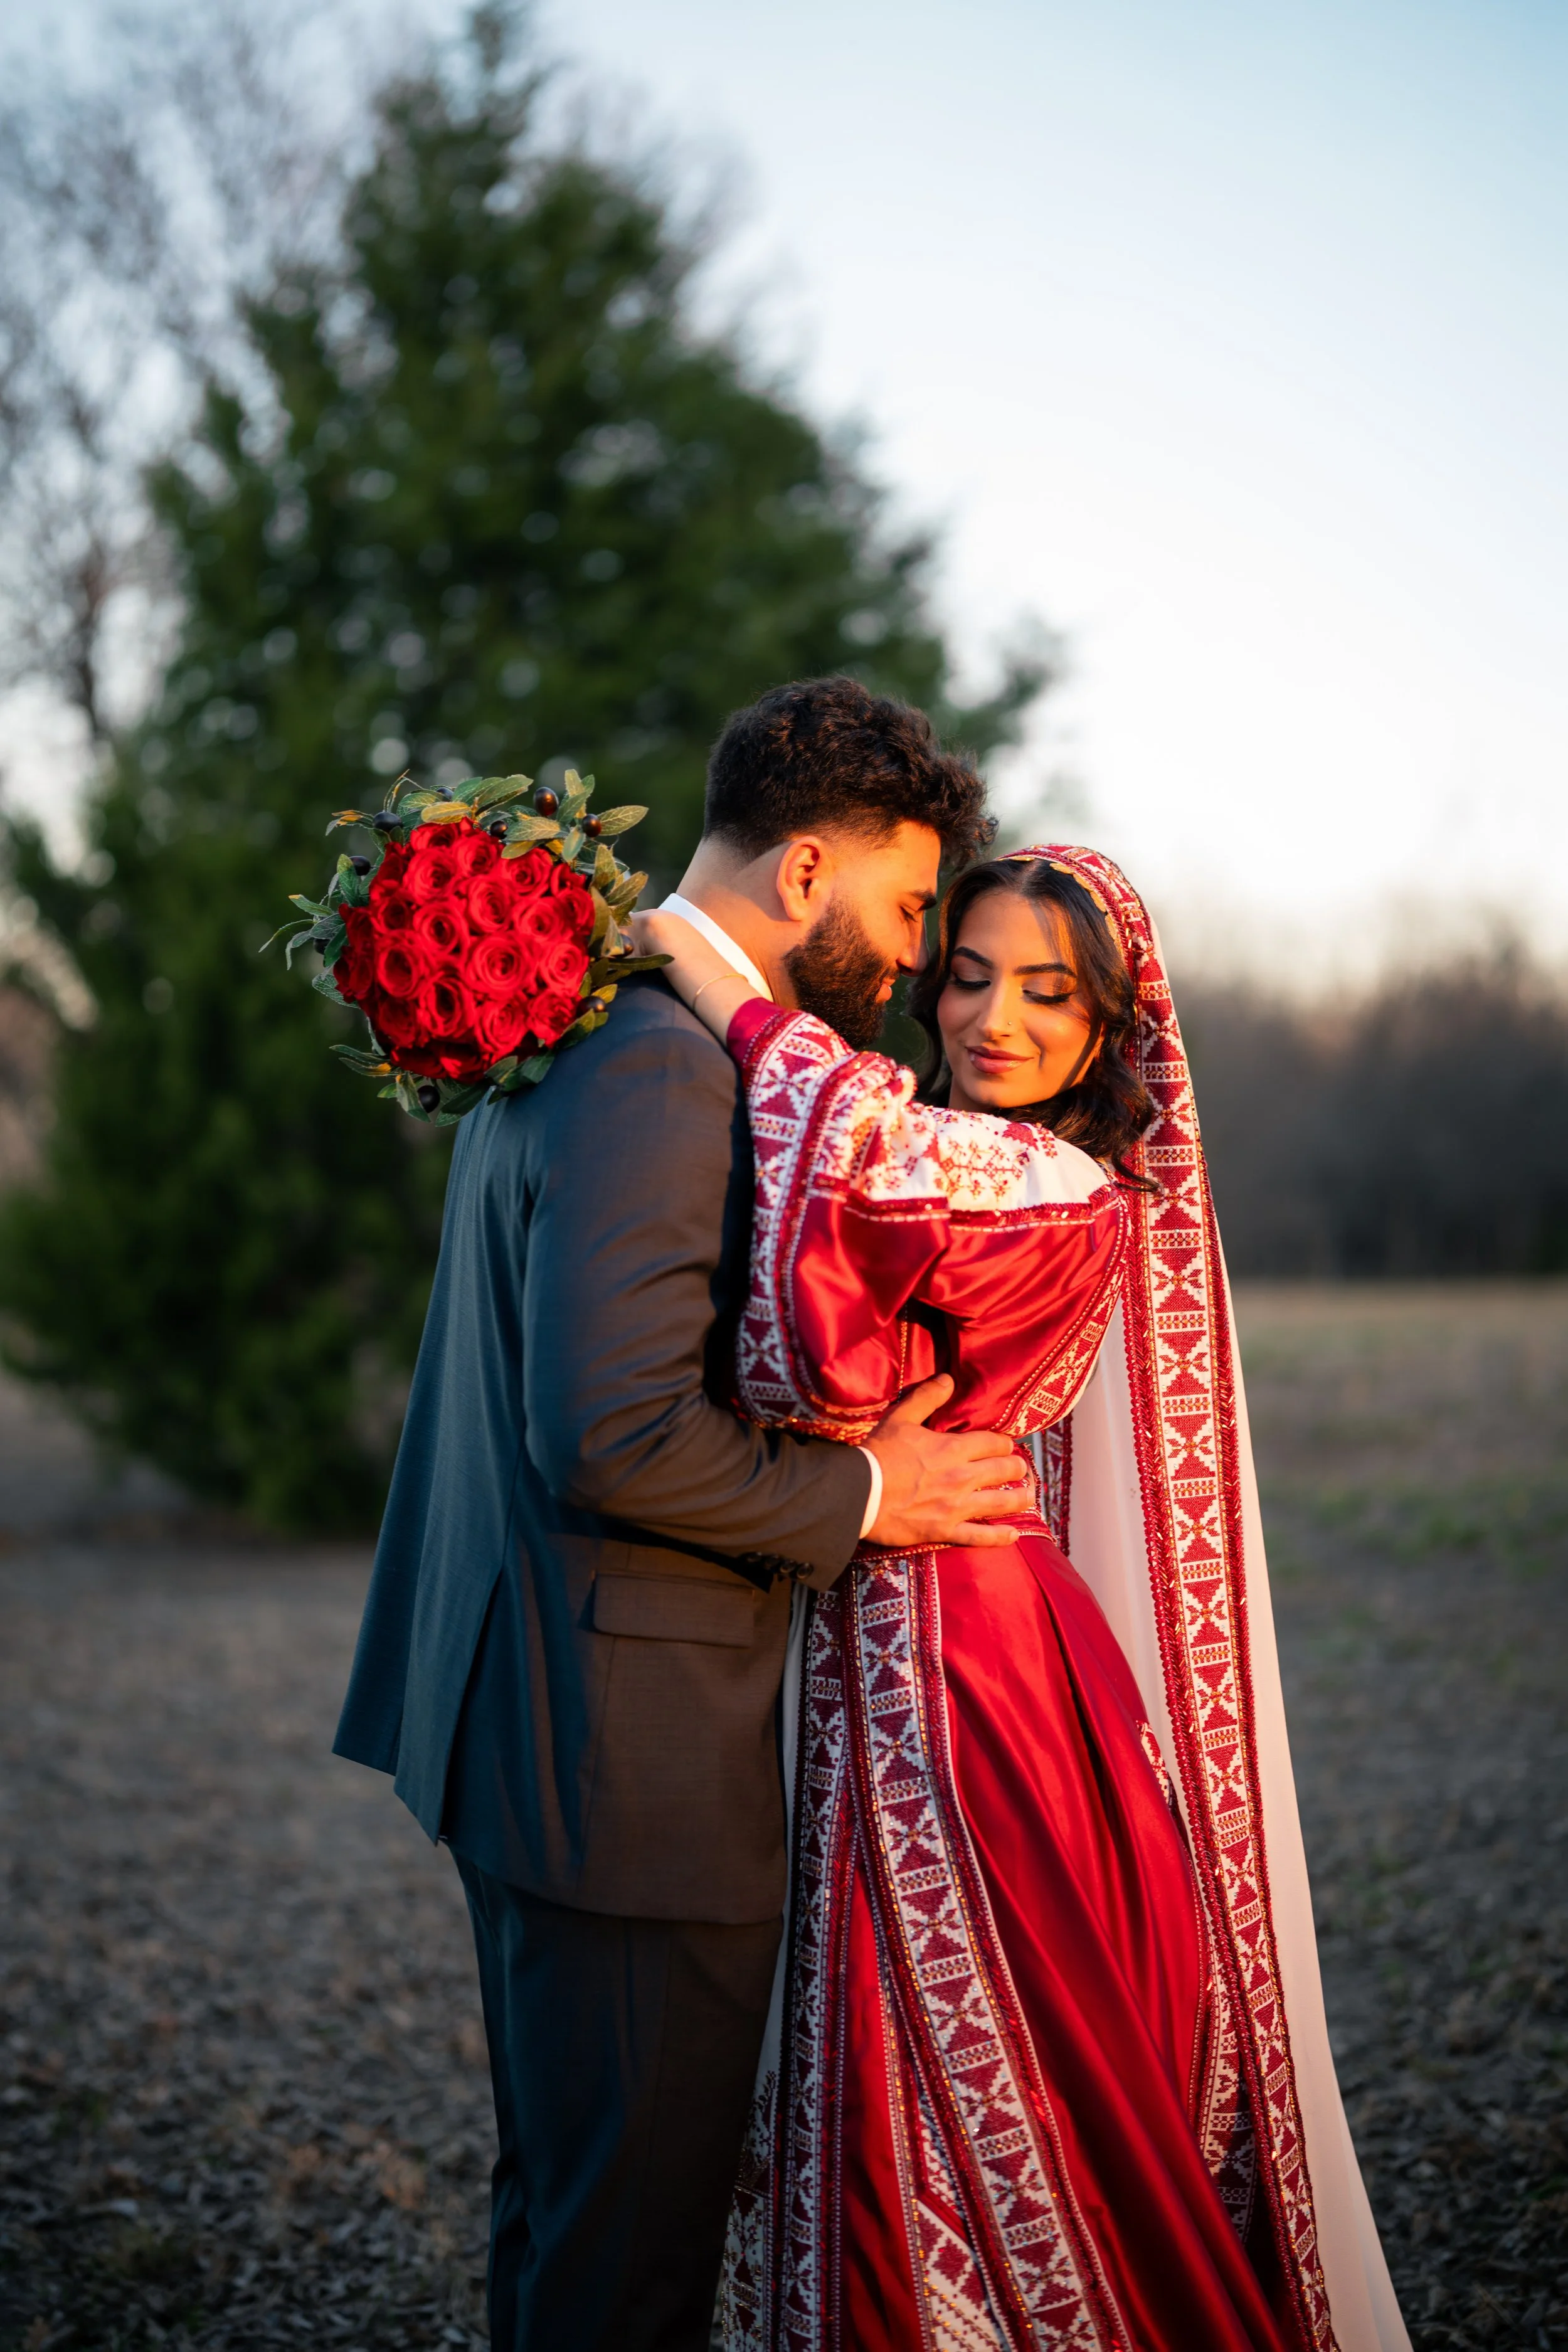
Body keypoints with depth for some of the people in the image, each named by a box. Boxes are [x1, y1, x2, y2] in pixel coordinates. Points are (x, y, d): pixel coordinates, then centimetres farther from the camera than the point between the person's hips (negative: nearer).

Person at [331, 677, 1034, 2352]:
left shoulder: (573, 1028, 13)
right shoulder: (661, 1072, -21)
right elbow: (615, 1439, -28)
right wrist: (865, 1494, -15)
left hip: (535, 1713, 11)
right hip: (632, 1752, -11)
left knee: (568, 2198, 24)